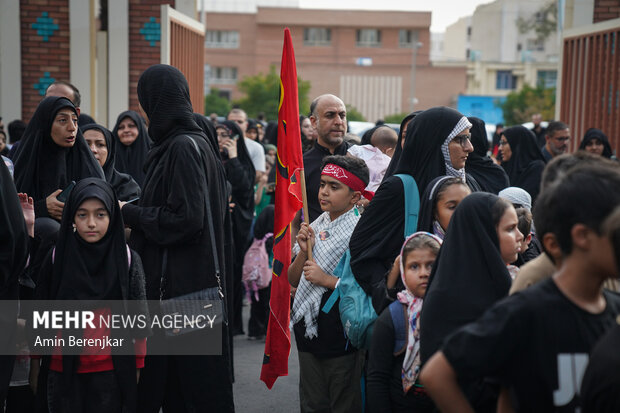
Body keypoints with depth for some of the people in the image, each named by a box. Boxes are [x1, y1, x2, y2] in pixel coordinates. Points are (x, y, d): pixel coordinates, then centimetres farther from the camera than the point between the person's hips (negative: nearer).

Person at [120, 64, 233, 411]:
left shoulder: (182, 147, -16)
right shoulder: (196, 141, 12)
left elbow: (186, 218, -22)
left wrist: (131, 213, -10)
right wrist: (138, 211, 15)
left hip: (184, 282, -10)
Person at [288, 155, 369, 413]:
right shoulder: (316, 226, 7)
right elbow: (293, 280, 10)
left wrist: (326, 280, -18)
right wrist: (303, 251, -6)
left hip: (342, 335, -6)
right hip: (309, 328, 6)